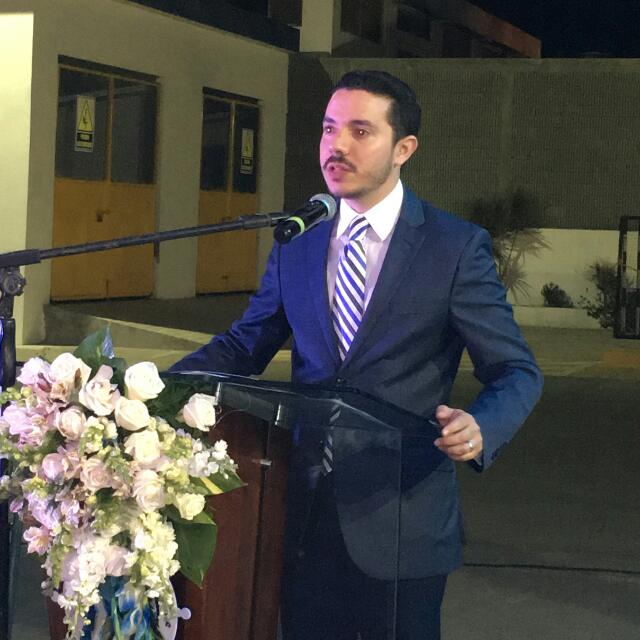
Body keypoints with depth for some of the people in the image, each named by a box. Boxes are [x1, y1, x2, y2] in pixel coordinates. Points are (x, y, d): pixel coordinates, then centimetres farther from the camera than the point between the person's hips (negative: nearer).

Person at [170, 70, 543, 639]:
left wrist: (481, 428, -27)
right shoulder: (294, 249, 8)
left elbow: (515, 371, -5)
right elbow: (243, 346, 14)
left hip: (406, 522, -4)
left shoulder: (458, 247, -6)